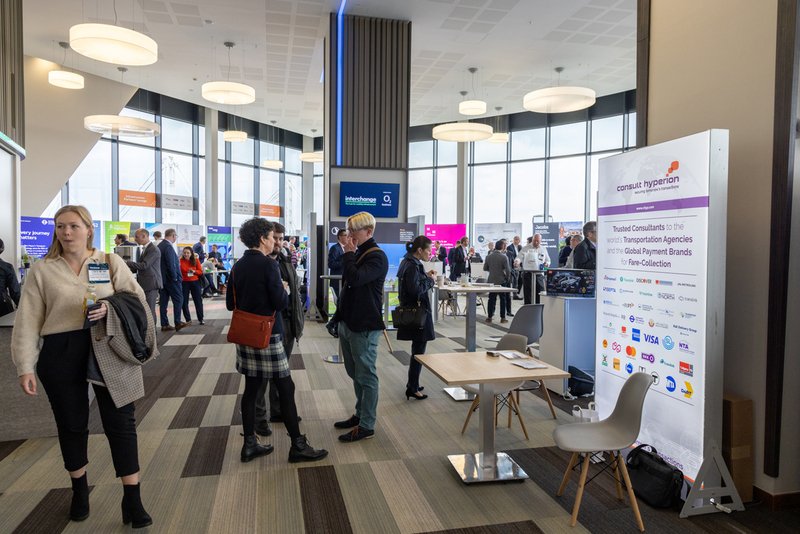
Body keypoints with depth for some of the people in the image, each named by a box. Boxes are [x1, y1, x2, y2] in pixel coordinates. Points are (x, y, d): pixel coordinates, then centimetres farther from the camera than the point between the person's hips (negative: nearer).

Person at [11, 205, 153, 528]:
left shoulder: (111, 262, 3)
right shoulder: (42, 270, 2)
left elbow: (137, 298, 2)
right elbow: (27, 322, 0)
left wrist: (110, 309, -17)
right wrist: (25, 367, -5)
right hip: (61, 355, 1)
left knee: (121, 422, 0)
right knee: (71, 424, 15)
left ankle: (132, 500, 10)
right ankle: (79, 489, 38)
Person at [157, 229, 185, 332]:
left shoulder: (159, 246, 10)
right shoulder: (169, 247, -18)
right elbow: (171, 264, -22)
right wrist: (175, 277, -13)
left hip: (162, 278, 9)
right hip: (171, 279, -9)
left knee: (163, 302, 8)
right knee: (178, 300, 0)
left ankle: (164, 325, 12)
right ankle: (177, 323, 1)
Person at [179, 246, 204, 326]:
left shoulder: (196, 260, -1)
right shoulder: (180, 261, -6)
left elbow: (200, 272, 0)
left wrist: (194, 271, -16)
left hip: (195, 282, 1)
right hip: (184, 283, -1)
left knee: (198, 301, 4)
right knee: (184, 301, 3)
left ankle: (201, 319, 12)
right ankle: (188, 319, 14)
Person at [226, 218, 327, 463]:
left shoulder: (237, 266, 7)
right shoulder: (269, 264, -15)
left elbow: (230, 303, 10)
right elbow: (281, 303, -17)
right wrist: (283, 290, 2)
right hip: (268, 335, -8)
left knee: (251, 388, 13)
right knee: (286, 388, 1)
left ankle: (250, 444, 20)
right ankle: (298, 446, 9)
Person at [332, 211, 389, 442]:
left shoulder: (377, 257, -14)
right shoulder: (358, 254, 13)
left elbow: (355, 278, -29)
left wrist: (348, 254, -15)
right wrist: (340, 316, 14)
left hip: (364, 326, -9)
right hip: (348, 322, 9)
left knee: (366, 376, 0)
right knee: (355, 374, 18)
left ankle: (366, 425, 9)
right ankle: (360, 414, 32)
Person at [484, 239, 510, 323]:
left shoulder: (489, 256, -2)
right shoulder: (504, 257, -15)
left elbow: (485, 268, 4)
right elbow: (508, 270, -15)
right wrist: (507, 278, 2)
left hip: (491, 280, 4)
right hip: (501, 281, -3)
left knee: (492, 299, 9)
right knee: (503, 299, 7)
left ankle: (489, 317, 11)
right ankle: (503, 318, 9)